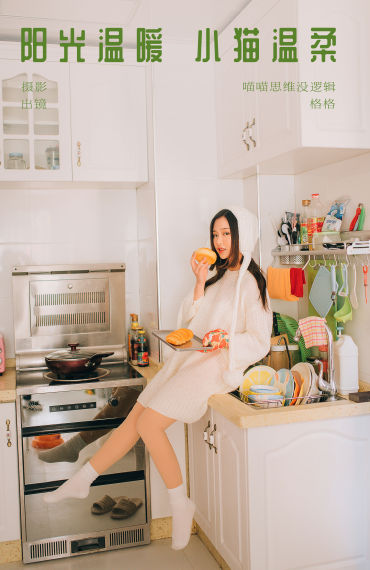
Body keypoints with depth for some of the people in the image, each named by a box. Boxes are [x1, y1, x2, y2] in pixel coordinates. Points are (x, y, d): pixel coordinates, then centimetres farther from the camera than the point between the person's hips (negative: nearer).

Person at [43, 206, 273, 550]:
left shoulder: (251, 283, -6)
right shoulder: (219, 275, 17)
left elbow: (260, 343, -9)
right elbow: (193, 323, 11)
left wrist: (226, 340, -25)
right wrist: (200, 284, 0)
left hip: (217, 366, -7)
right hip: (189, 358, 7)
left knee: (149, 424, -16)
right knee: (134, 419, 3)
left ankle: (180, 505, 0)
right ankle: (81, 481, 14)